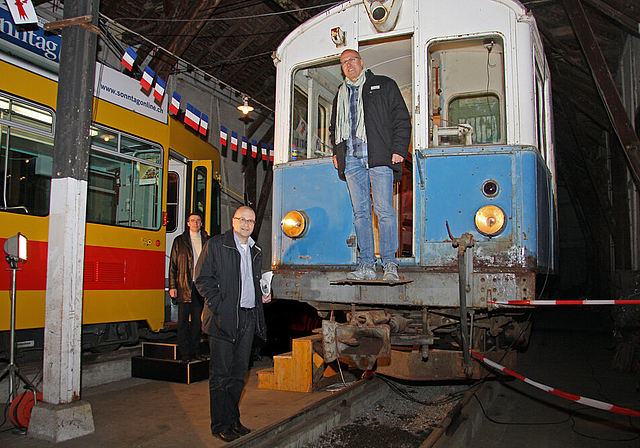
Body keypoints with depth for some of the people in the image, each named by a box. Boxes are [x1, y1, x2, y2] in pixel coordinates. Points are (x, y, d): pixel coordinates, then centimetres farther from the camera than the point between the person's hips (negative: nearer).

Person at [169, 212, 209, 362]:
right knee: (183, 320, 0)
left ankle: (195, 351, 16)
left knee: (197, 320, 7)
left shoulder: (207, 241, 11)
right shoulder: (179, 241, 6)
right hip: (184, 287, -2)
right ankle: (185, 353, 6)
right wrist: (172, 286, -3)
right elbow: (173, 265, 4)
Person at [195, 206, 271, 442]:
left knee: (239, 373, 12)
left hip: (249, 318, 6)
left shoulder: (256, 251, 16)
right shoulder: (215, 245, -2)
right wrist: (219, 306, -14)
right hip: (224, 318, -6)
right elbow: (203, 279, -6)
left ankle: (233, 420, 24)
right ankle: (221, 425, 12)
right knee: (220, 374, 1)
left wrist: (263, 295, 8)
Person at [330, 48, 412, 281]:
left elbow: (402, 120, 5)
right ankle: (366, 265, 4)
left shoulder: (384, 86, 12)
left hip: (379, 158, -4)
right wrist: (336, 152, 16)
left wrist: (398, 149, -6)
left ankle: (390, 264, -3)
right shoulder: (340, 95, 24)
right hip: (352, 160, 4)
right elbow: (334, 128, 32)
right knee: (361, 212, 1)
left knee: (384, 211, -10)